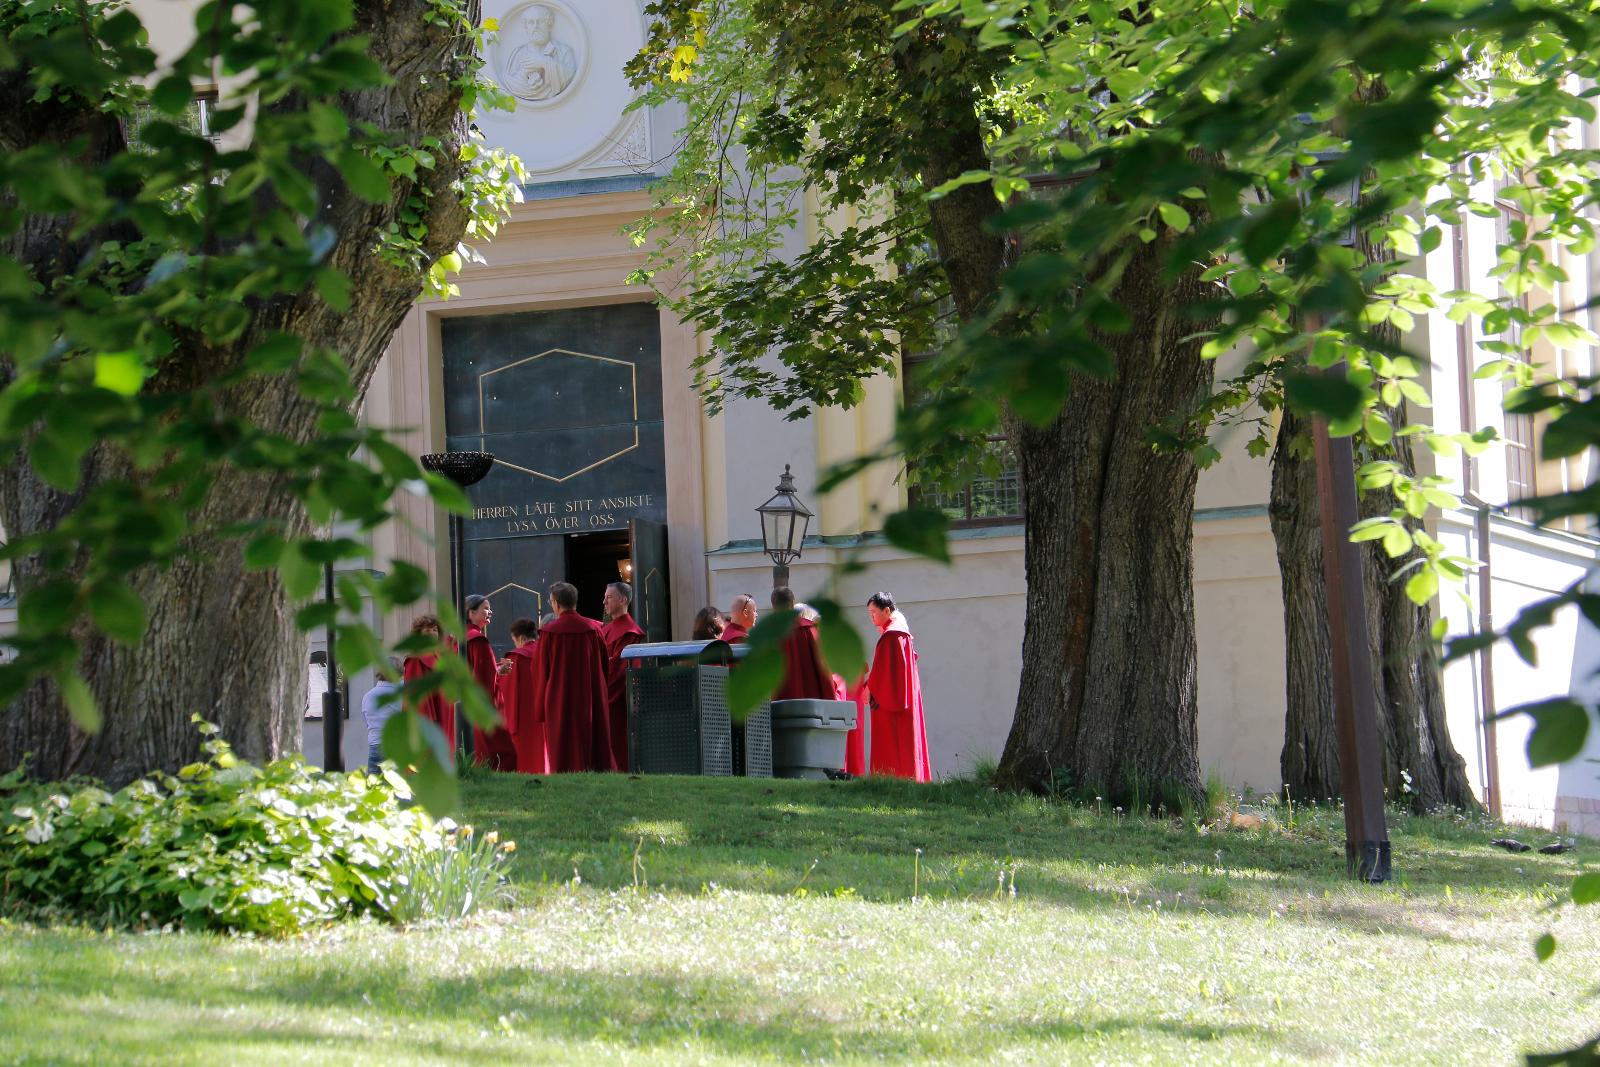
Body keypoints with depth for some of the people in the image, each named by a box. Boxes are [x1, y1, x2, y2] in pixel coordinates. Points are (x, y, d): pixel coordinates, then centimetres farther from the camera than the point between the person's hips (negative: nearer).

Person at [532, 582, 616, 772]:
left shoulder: (549, 633, -9)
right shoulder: (593, 629, -3)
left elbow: (540, 670, -3)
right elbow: (604, 663, 6)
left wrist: (540, 704, 7)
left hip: (559, 701, -2)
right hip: (591, 698, 2)